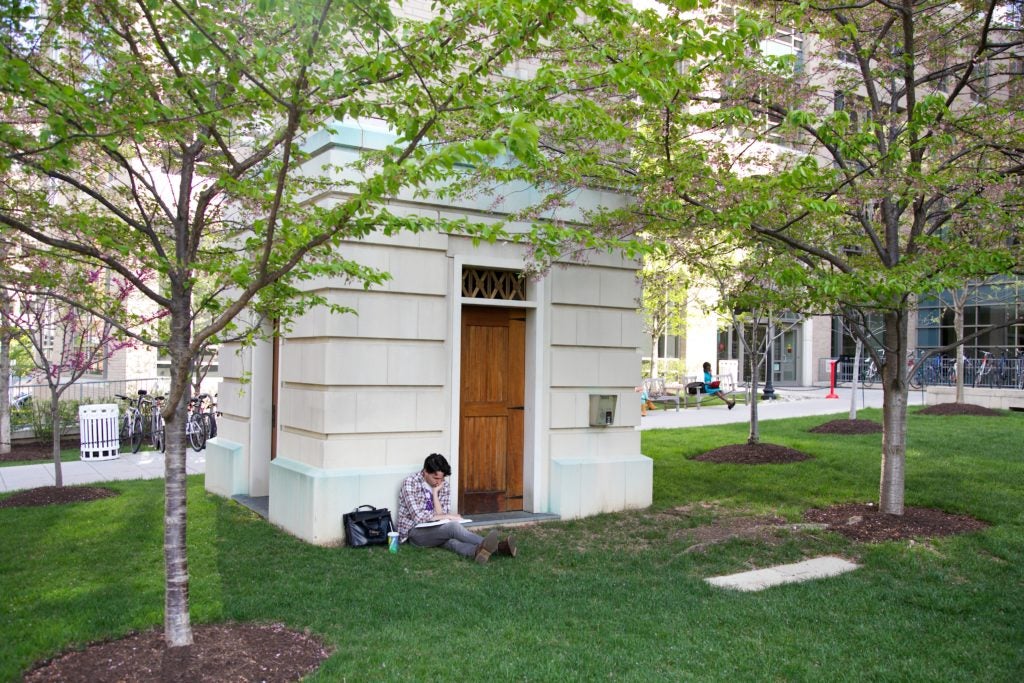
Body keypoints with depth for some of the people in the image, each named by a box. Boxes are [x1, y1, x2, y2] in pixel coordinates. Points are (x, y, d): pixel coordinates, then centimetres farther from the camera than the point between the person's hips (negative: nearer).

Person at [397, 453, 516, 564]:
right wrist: (447, 516, -17)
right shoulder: (410, 482, -12)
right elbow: (418, 516, -20)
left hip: (435, 529, 5)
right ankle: (496, 547, -53)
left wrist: (435, 493, -14)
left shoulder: (444, 485, 3)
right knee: (453, 526, -33)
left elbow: (440, 515, -5)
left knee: (451, 540, -32)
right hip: (414, 531, -5)